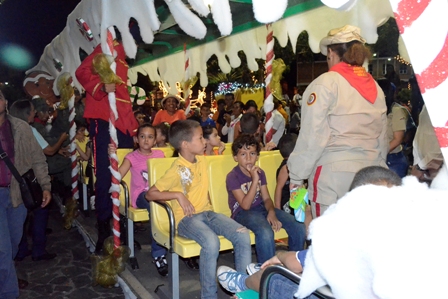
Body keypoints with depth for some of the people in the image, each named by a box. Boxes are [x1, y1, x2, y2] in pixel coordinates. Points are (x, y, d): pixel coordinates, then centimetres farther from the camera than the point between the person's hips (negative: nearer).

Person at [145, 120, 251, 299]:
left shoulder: (202, 160, 8)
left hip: (207, 213, 7)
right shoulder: (177, 170, -13)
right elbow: (150, 194, -12)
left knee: (243, 234, -18)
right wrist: (178, 195, -20)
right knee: (211, 242, -37)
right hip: (187, 218, -6)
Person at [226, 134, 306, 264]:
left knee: (299, 228, -11)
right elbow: (245, 205, -19)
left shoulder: (260, 173, 8)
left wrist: (271, 212, -16)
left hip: (261, 208, 6)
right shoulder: (232, 177, -12)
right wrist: (254, 180, -26)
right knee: (266, 232, -38)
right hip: (242, 213, -6)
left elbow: (266, 198, 6)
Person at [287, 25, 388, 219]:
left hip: (333, 174, -6)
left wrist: (297, 175, -3)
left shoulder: (326, 83, -6)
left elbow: (312, 135, -11)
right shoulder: (374, 86, 11)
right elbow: (382, 138, 12)